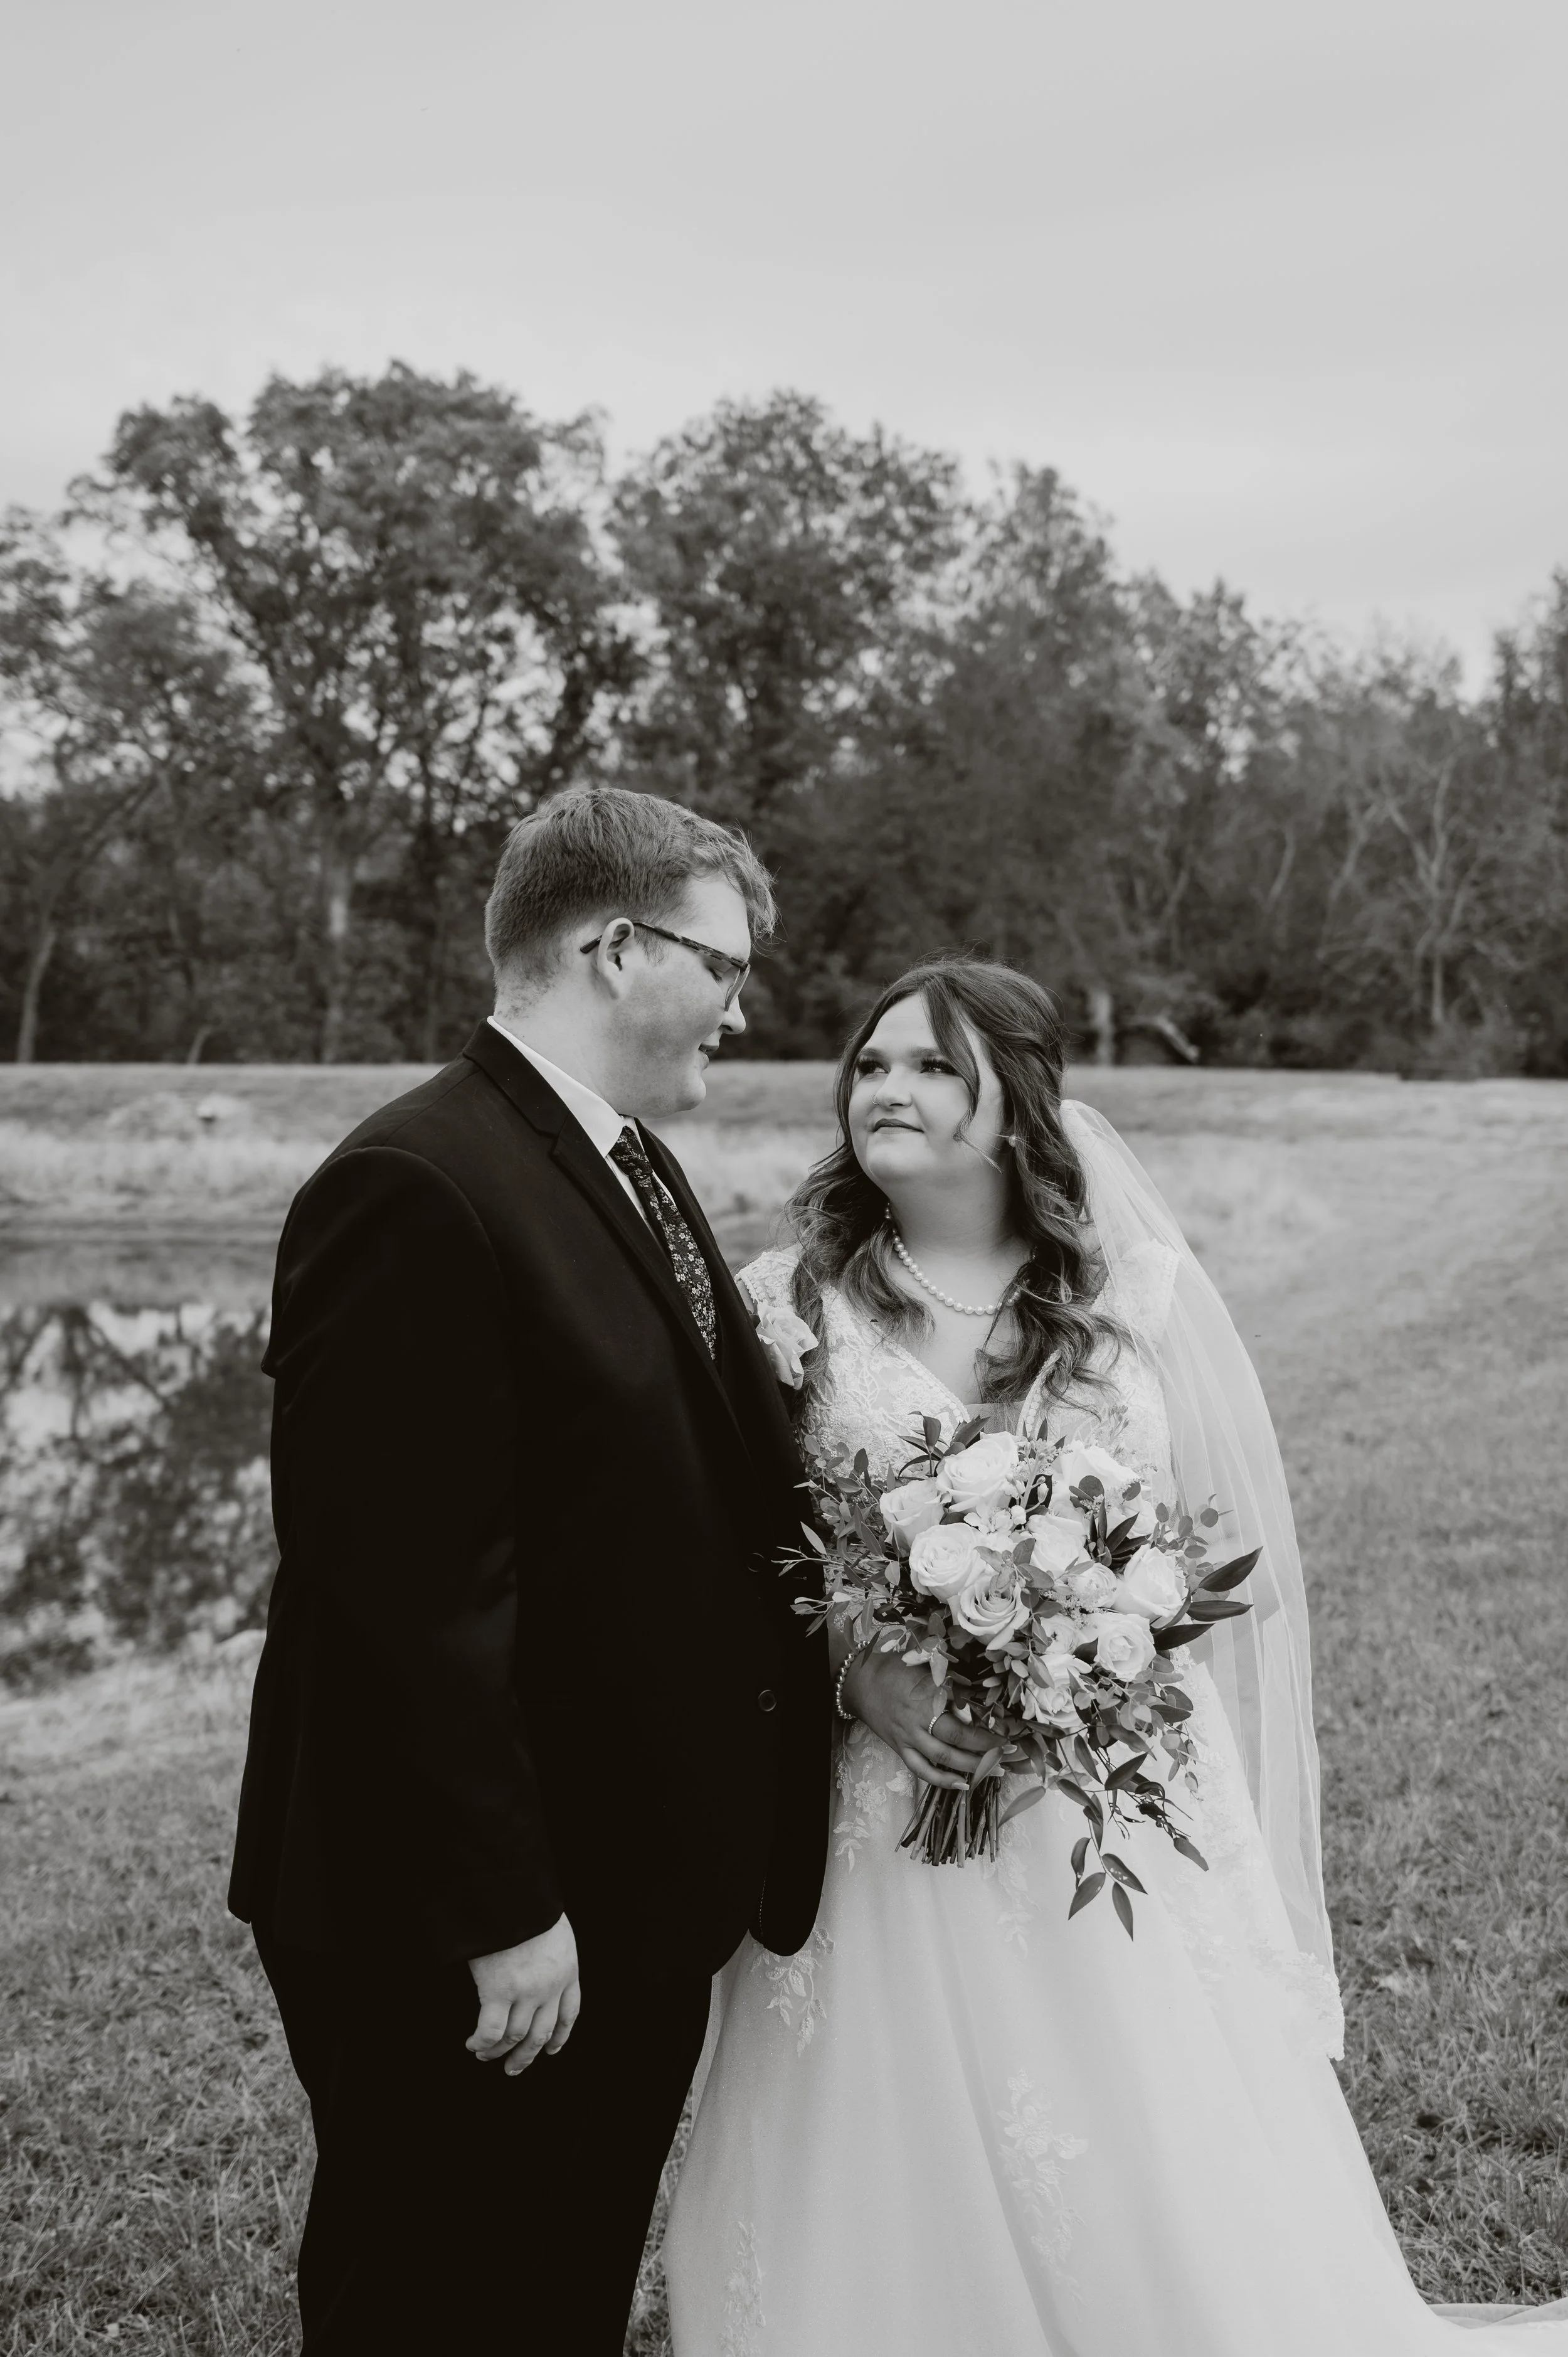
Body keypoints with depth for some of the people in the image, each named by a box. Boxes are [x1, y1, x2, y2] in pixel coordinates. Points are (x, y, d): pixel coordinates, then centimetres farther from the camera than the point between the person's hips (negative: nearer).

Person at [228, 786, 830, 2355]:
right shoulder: (418, 1188, -22)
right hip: (467, 1938, -8)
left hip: (644, 1890, 9)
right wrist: (501, 1911, -21)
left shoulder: (627, 1167, 9)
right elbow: (401, 1591, -24)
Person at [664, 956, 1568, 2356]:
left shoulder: (1138, 1292, 1)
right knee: (903, 2196, 5)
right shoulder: (787, 1306, 0)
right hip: (881, 1813, 0)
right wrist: (857, 1669, -16)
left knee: (1169, 2187, 3)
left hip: (1117, 1806, 0)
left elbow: (1221, 1544, 6)